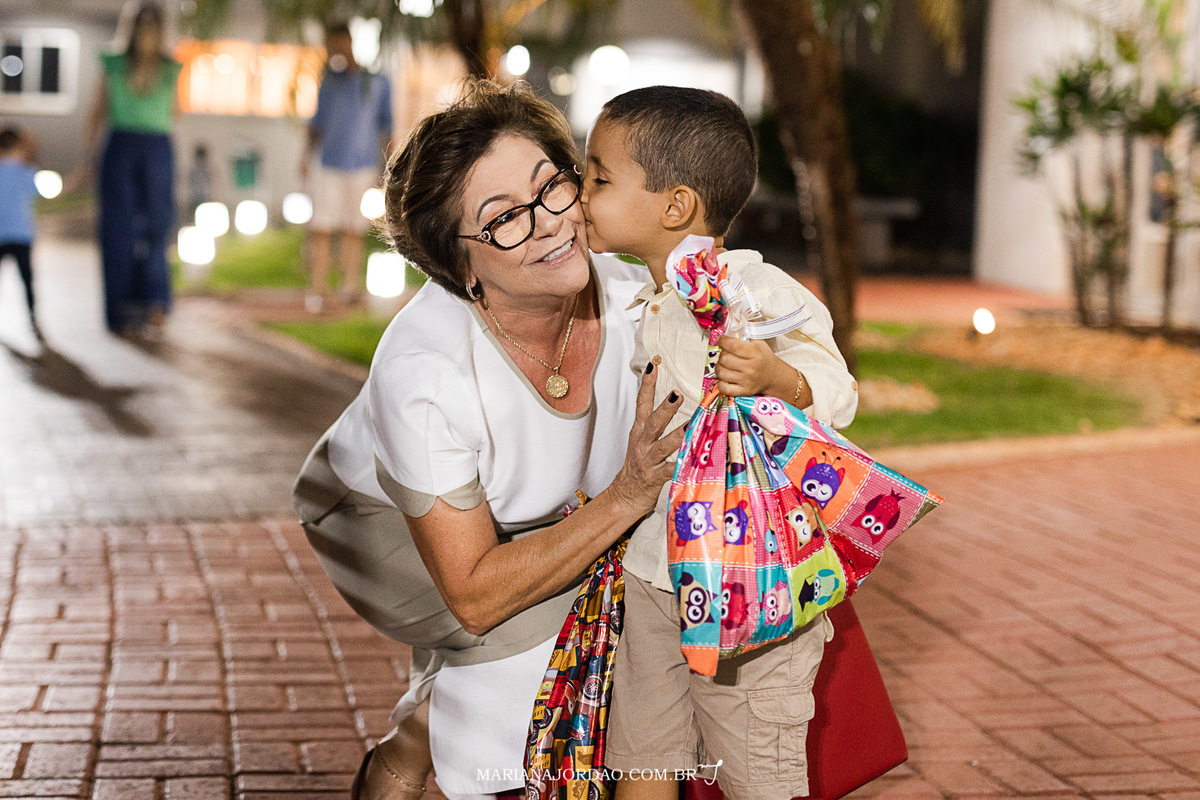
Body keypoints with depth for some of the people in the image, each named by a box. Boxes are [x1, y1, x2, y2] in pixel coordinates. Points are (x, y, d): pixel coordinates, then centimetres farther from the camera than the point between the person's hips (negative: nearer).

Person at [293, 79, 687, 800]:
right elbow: (474, 595, -32)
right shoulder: (425, 370, -38)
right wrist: (626, 498, -40)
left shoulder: (635, 298, -26)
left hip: (528, 519, 5)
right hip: (380, 518, -5)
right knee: (549, 621, -27)